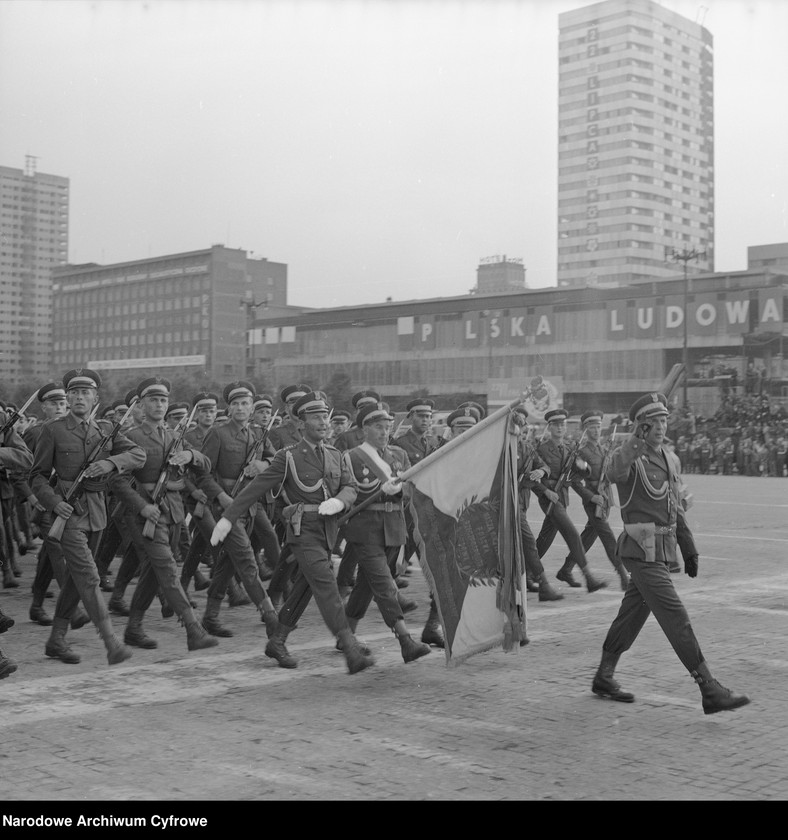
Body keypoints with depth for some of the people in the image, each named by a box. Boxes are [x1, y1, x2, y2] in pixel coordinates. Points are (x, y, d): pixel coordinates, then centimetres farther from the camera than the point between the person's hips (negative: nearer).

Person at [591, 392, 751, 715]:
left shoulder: (669, 459, 14)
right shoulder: (630, 457, -11)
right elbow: (615, 471, -37)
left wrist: (689, 549, 21)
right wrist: (636, 440, -47)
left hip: (664, 550, 8)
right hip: (643, 550, -8)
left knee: (632, 613, 15)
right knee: (676, 618, -10)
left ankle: (603, 677, 27)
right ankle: (710, 690, -9)